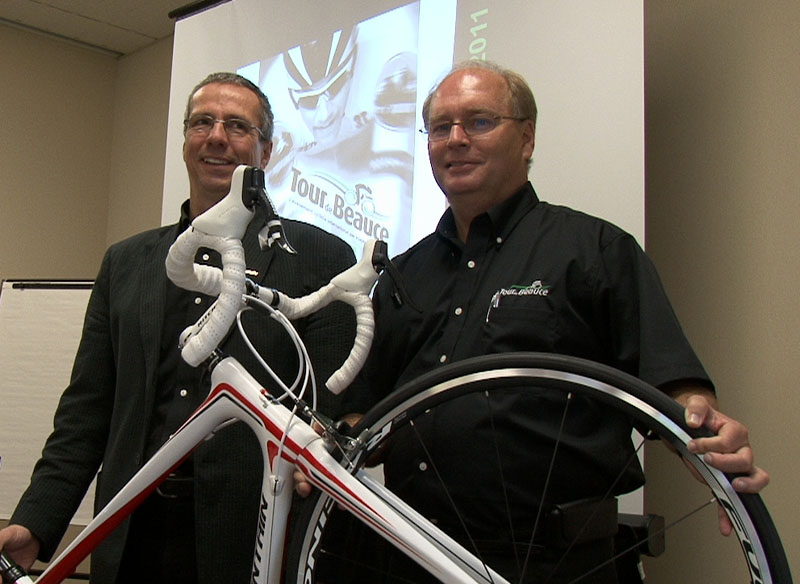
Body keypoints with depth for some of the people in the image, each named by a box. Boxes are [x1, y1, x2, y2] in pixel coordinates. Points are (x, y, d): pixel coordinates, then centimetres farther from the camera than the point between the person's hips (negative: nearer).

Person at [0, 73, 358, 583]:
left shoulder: (320, 258, -1)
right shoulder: (125, 261, 13)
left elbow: (337, 408, -6)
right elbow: (87, 410, 11)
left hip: (253, 539, -3)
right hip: (130, 536, 4)